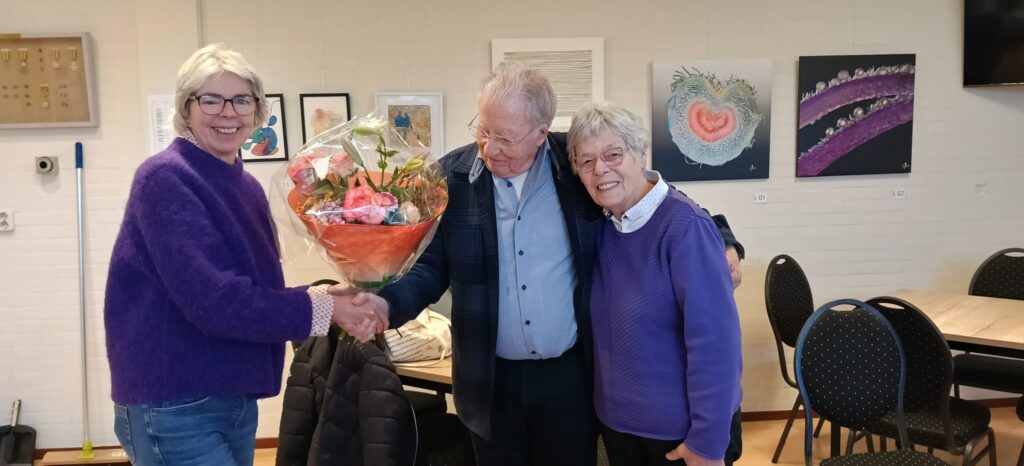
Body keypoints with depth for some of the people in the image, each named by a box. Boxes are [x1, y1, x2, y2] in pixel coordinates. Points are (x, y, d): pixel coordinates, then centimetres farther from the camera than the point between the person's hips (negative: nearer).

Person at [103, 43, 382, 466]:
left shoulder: (247, 187, 8)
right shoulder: (165, 178, -16)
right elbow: (214, 299, -24)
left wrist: (329, 298, -7)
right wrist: (323, 309, -19)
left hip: (237, 398, 8)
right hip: (173, 407, -8)